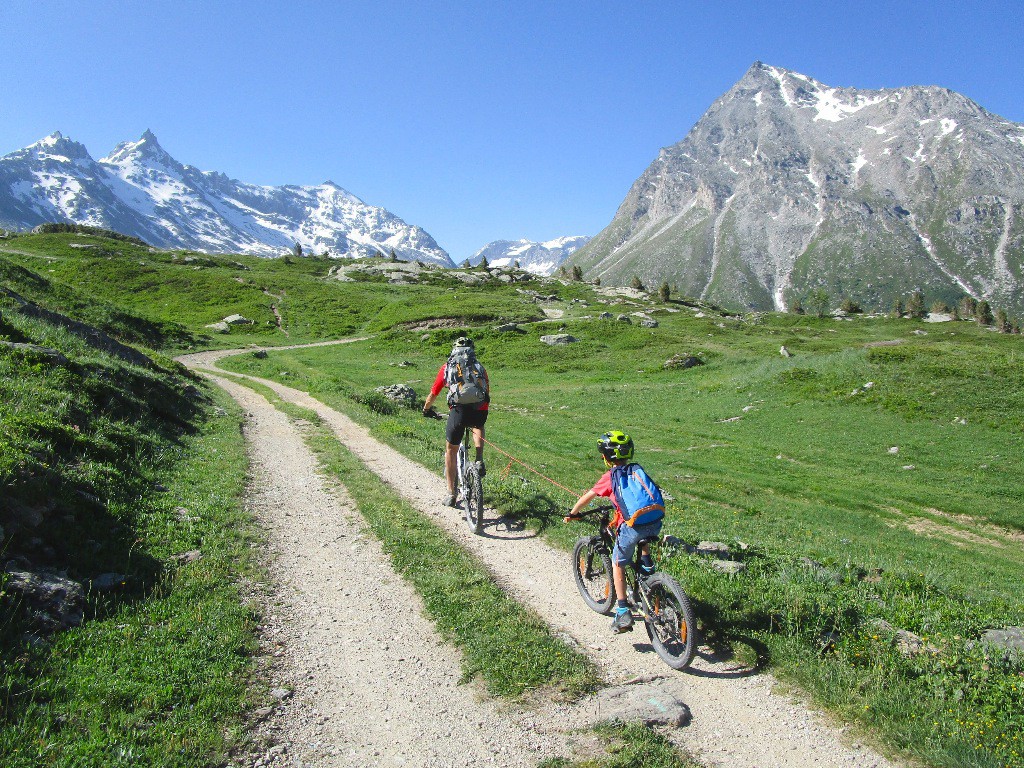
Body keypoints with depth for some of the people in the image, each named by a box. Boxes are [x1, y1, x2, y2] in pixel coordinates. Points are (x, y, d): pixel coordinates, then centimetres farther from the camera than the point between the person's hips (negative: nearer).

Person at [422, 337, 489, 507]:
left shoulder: (447, 367, 19)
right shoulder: (480, 368, 24)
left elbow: (433, 394, 25)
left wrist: (426, 409, 44)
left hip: (459, 411, -2)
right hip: (480, 412, 2)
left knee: (451, 450, 20)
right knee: (478, 427, 39)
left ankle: (451, 494, 22)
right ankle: (479, 462, 19)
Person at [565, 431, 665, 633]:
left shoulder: (610, 477, 7)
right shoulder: (637, 470, 20)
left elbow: (586, 497, 16)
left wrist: (571, 514, 33)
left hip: (634, 526, -5)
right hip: (657, 521, 5)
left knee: (618, 565, 16)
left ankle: (623, 613, 11)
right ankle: (647, 563, 23)